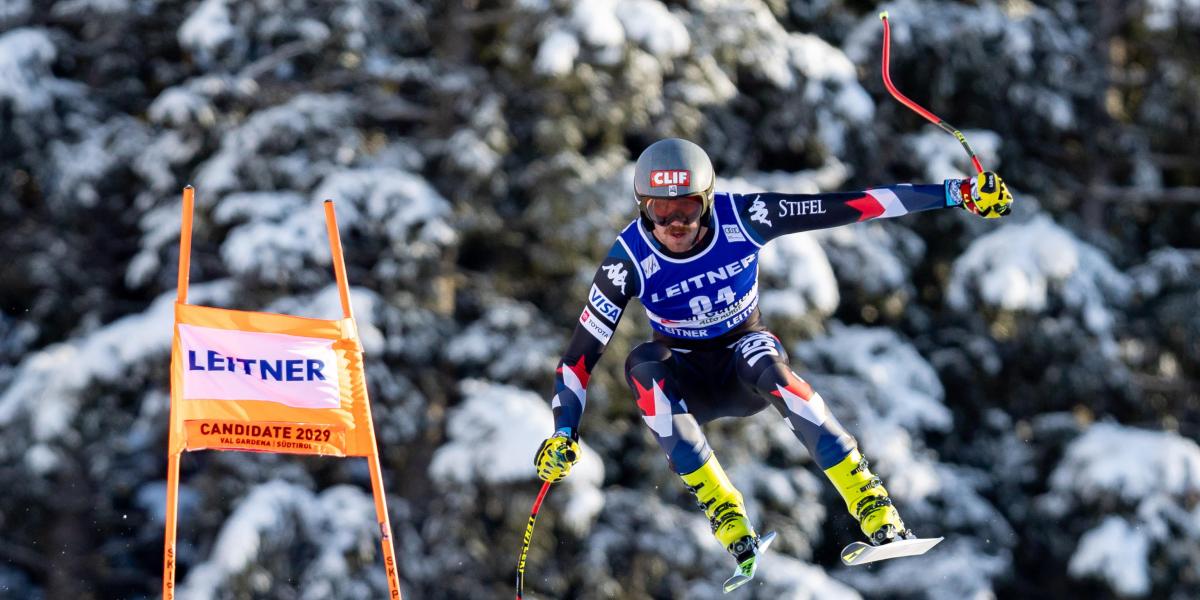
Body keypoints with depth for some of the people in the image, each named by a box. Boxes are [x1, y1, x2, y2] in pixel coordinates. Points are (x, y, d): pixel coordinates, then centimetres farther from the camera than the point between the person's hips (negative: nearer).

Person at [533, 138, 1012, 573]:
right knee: (642, 364, -32)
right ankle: (723, 510, -35)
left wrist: (957, 193, -24)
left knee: (761, 355, -36)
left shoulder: (741, 218, -20)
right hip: (686, 385, 1)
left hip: (746, 366, 0)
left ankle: (870, 503, -37)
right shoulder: (629, 259, -20)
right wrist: (564, 434, -24)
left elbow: (849, 206, -22)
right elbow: (581, 353, -13)